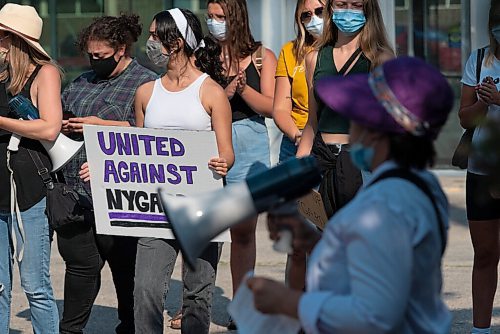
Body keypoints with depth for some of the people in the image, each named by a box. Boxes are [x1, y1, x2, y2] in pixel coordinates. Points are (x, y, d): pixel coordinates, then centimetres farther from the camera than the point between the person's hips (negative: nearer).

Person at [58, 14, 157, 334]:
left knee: (125, 268, 6)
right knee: (80, 263, 7)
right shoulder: (82, 82, 19)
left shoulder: (146, 83, -4)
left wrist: (101, 125, -17)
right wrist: (63, 126, 2)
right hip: (75, 193, 6)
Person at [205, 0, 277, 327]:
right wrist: (227, 90, -14)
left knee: (244, 231, 3)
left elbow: (268, 107, -2)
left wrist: (240, 86, -16)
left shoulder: (262, 57, 6)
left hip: (248, 147, 0)